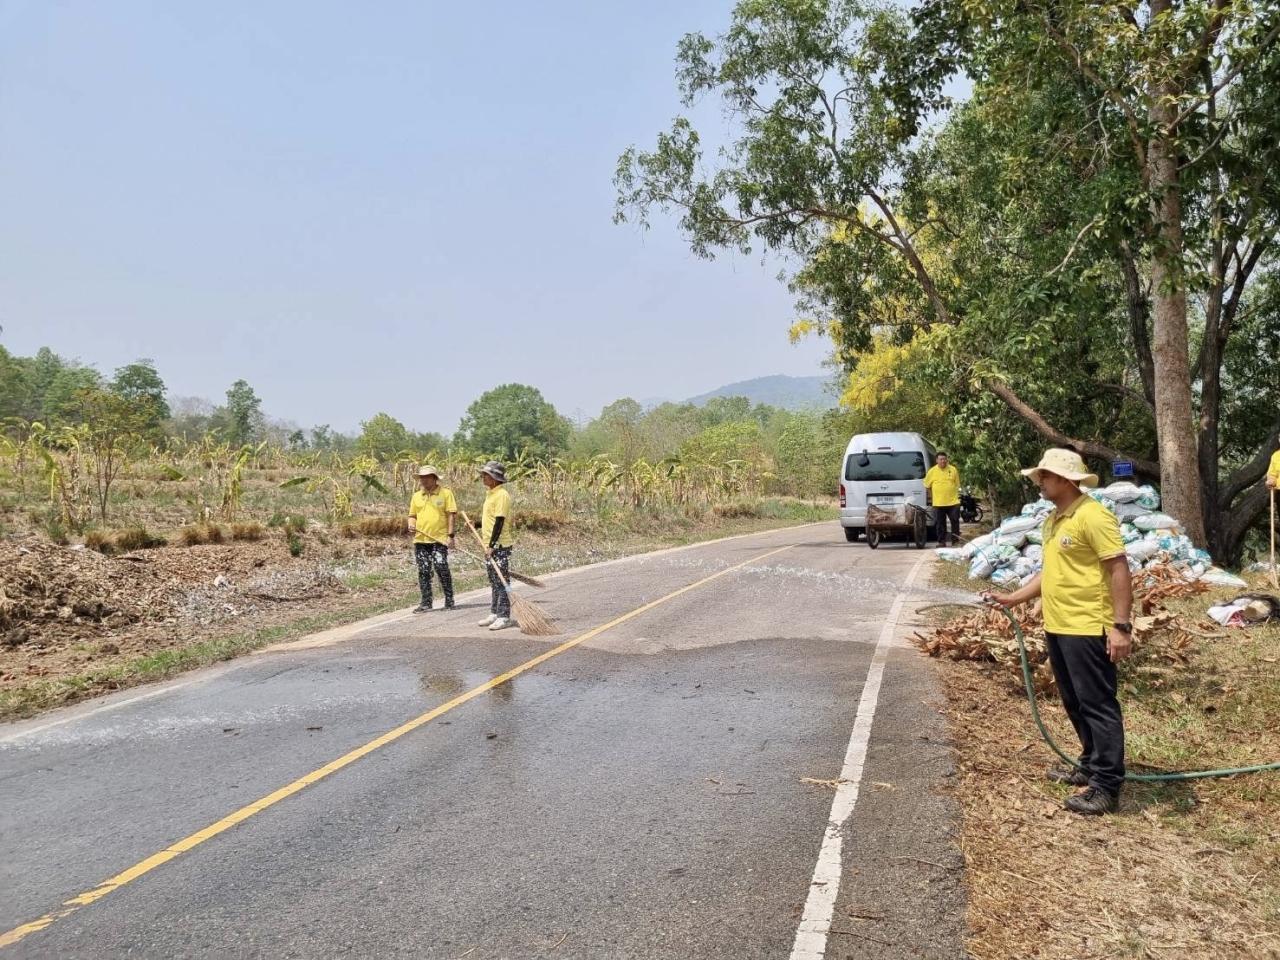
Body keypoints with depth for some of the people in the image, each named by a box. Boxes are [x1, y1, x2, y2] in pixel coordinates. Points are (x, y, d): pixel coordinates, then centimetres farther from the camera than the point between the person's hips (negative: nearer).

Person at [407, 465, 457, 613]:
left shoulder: (445, 493, -1)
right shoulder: (417, 496, 13)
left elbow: (452, 514, -4)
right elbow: (412, 515, 20)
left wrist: (450, 535, -11)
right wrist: (411, 525, -2)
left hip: (439, 539, -5)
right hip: (420, 540, 5)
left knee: (441, 568, -10)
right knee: (423, 572, 7)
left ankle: (449, 600, 4)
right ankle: (426, 603, 15)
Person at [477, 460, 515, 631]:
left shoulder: (502, 495, -15)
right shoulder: (491, 494, 14)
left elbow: (500, 522, -20)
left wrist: (491, 545, -22)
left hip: (500, 546, -10)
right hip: (490, 546, 10)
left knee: (502, 582, -4)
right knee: (494, 582, 15)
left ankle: (504, 617, 0)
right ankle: (494, 613, 23)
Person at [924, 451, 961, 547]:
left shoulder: (953, 470, 2)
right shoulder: (932, 471, 0)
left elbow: (957, 485, 11)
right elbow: (927, 486, 10)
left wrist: (955, 495, 6)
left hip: (953, 502, 1)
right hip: (938, 503, 0)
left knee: (955, 521, 5)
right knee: (940, 523, 4)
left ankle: (956, 540, 17)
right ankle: (941, 541, 12)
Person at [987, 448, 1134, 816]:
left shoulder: (1092, 516, -16)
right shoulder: (1054, 518, 14)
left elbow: (1119, 570, -18)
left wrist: (1121, 626, -21)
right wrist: (1014, 598, 18)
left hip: (1088, 629, -10)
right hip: (1057, 627, 10)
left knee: (1097, 706, -2)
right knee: (1075, 704, 18)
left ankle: (1106, 786, 5)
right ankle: (1091, 767, 31)